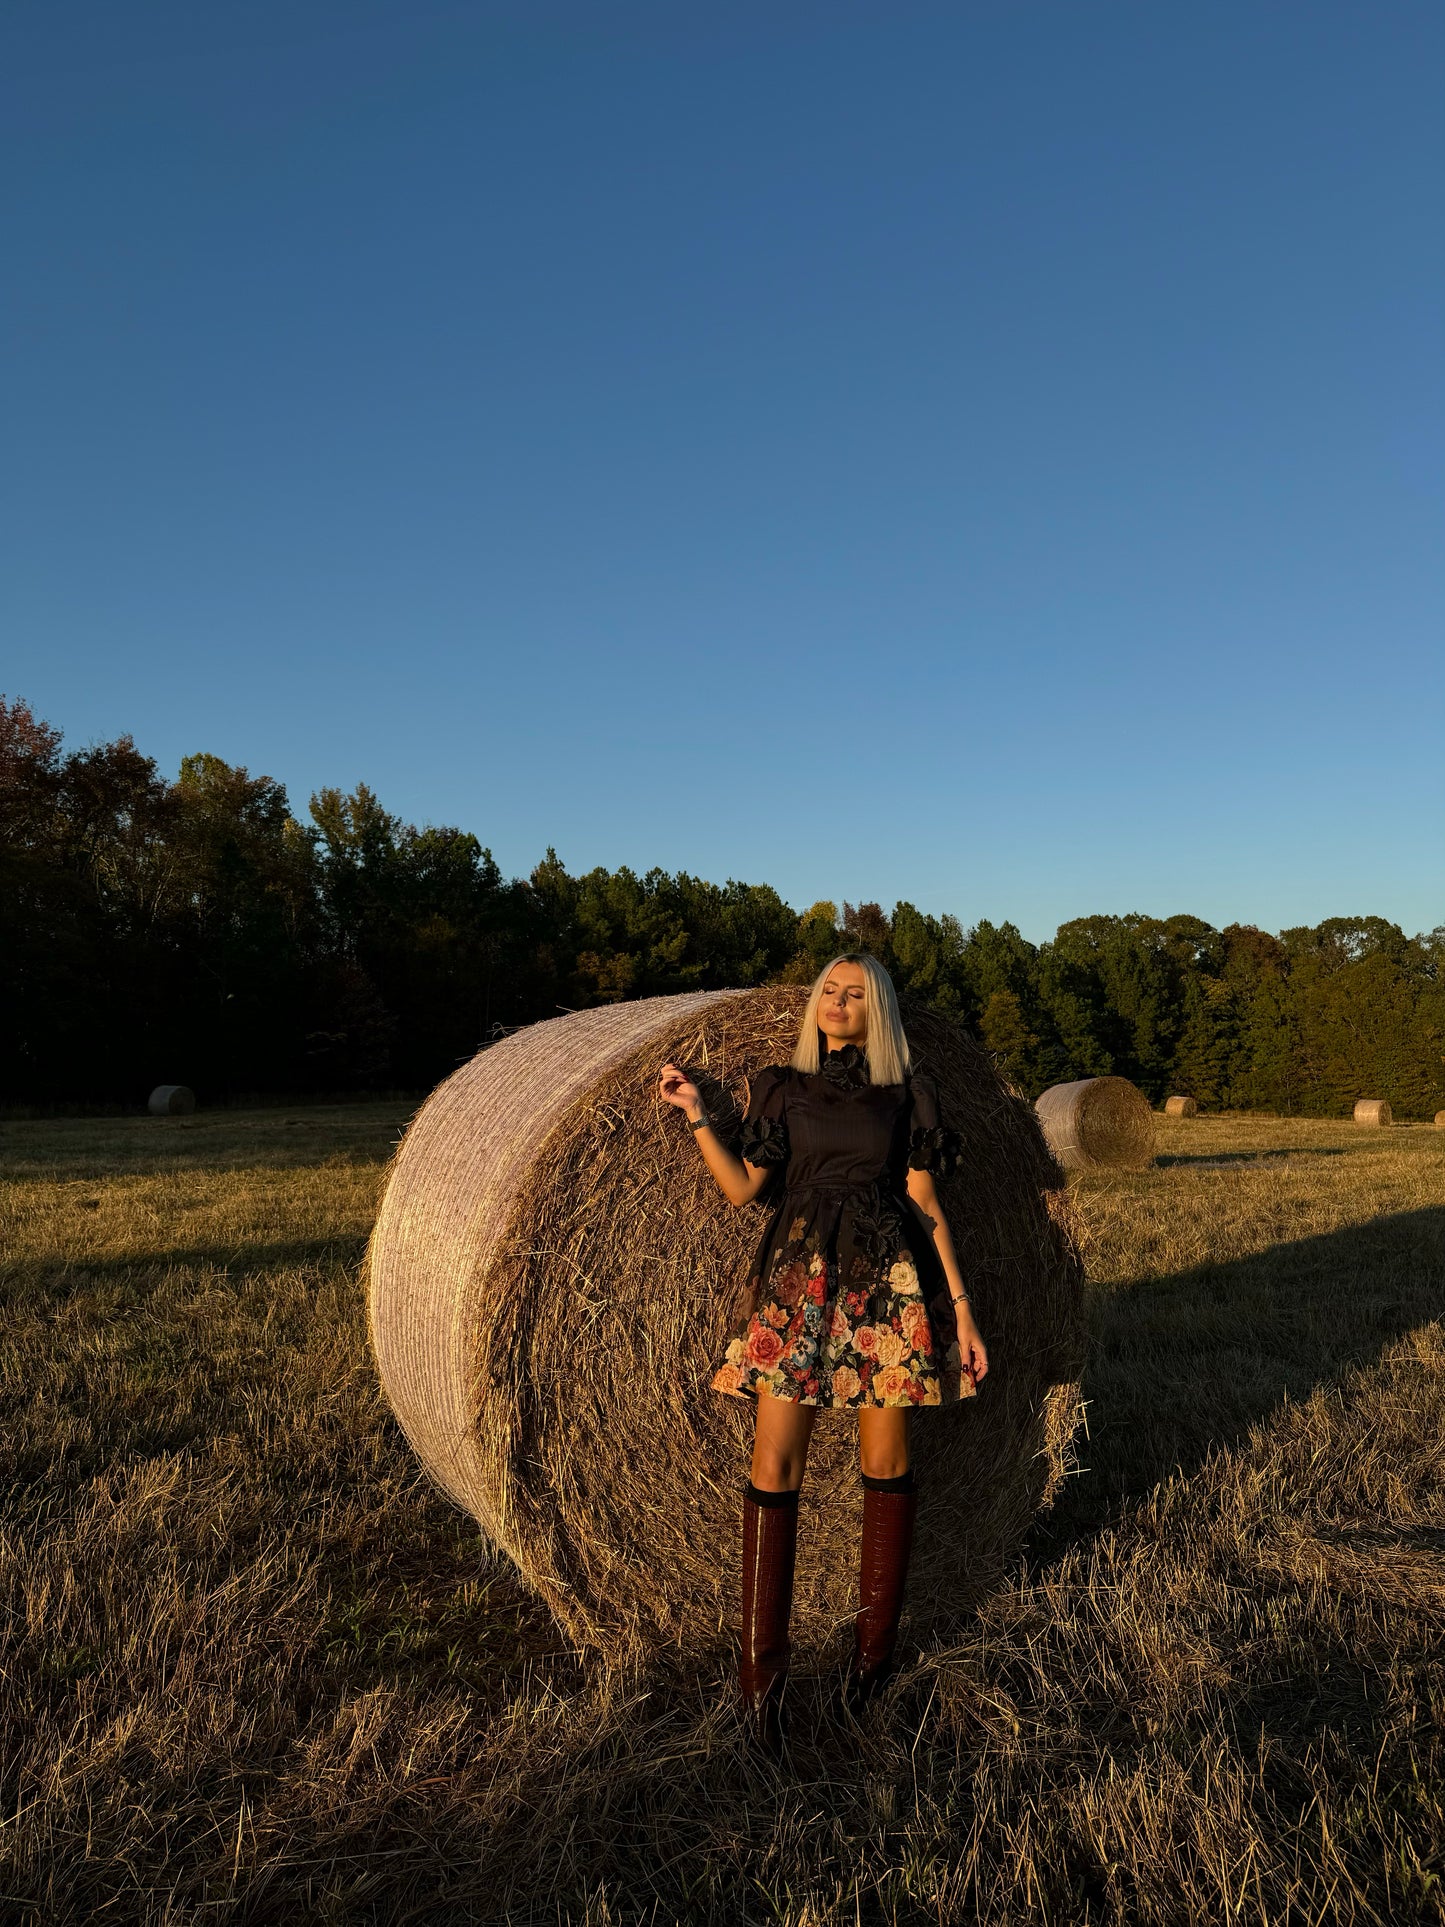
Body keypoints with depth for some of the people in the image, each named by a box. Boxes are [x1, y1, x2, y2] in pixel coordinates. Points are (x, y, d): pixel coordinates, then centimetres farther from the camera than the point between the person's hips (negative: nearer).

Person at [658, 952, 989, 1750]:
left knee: (885, 1461, 5)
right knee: (775, 1464, -5)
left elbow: (925, 1204, 4)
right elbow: (742, 1186, 5)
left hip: (887, 1282, 0)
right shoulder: (782, 1088, 10)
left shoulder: (906, 1092, 7)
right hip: (796, 1282, 0)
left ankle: (874, 1644, 24)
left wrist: (960, 1307, 1)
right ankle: (760, 1668, 6)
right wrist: (694, 1111, 0)